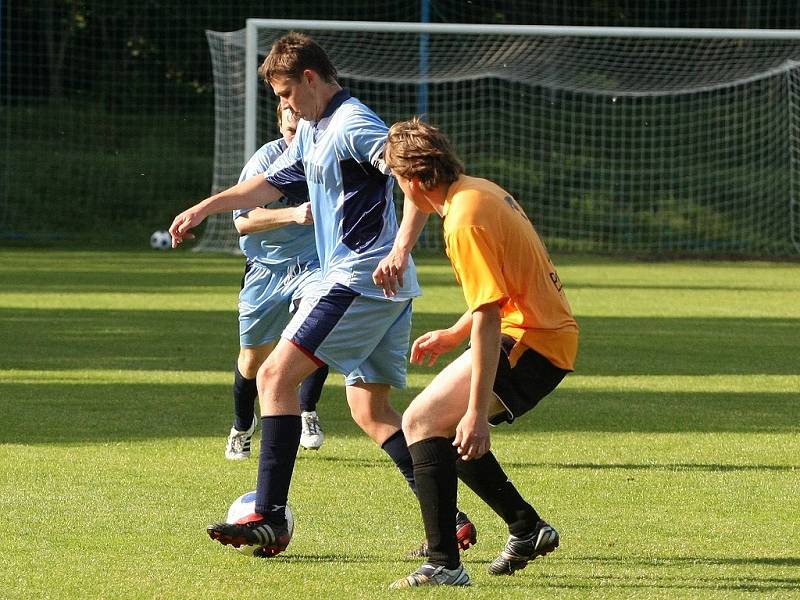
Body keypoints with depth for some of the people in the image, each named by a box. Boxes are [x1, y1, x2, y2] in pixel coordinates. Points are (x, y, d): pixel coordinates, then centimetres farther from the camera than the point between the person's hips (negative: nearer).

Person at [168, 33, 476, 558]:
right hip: (386, 293, 10)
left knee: (276, 375, -9)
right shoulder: (312, 131, 19)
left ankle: (270, 518, -13)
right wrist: (202, 209, 37)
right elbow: (273, 184, 35)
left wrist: (400, 249, -33)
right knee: (371, 409, 8)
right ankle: (450, 520, 2)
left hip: (361, 276, -10)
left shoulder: (353, 125, -12)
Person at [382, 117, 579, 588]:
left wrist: (477, 413, -28)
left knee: (423, 420, -18)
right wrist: (453, 336, 25)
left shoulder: (465, 221, -21)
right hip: (552, 330, 10)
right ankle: (527, 528, 29)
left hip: (533, 344, -10)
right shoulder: (481, 190, 10)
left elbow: (489, 317, -26)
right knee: (448, 428, 20)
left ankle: (444, 564, -24)